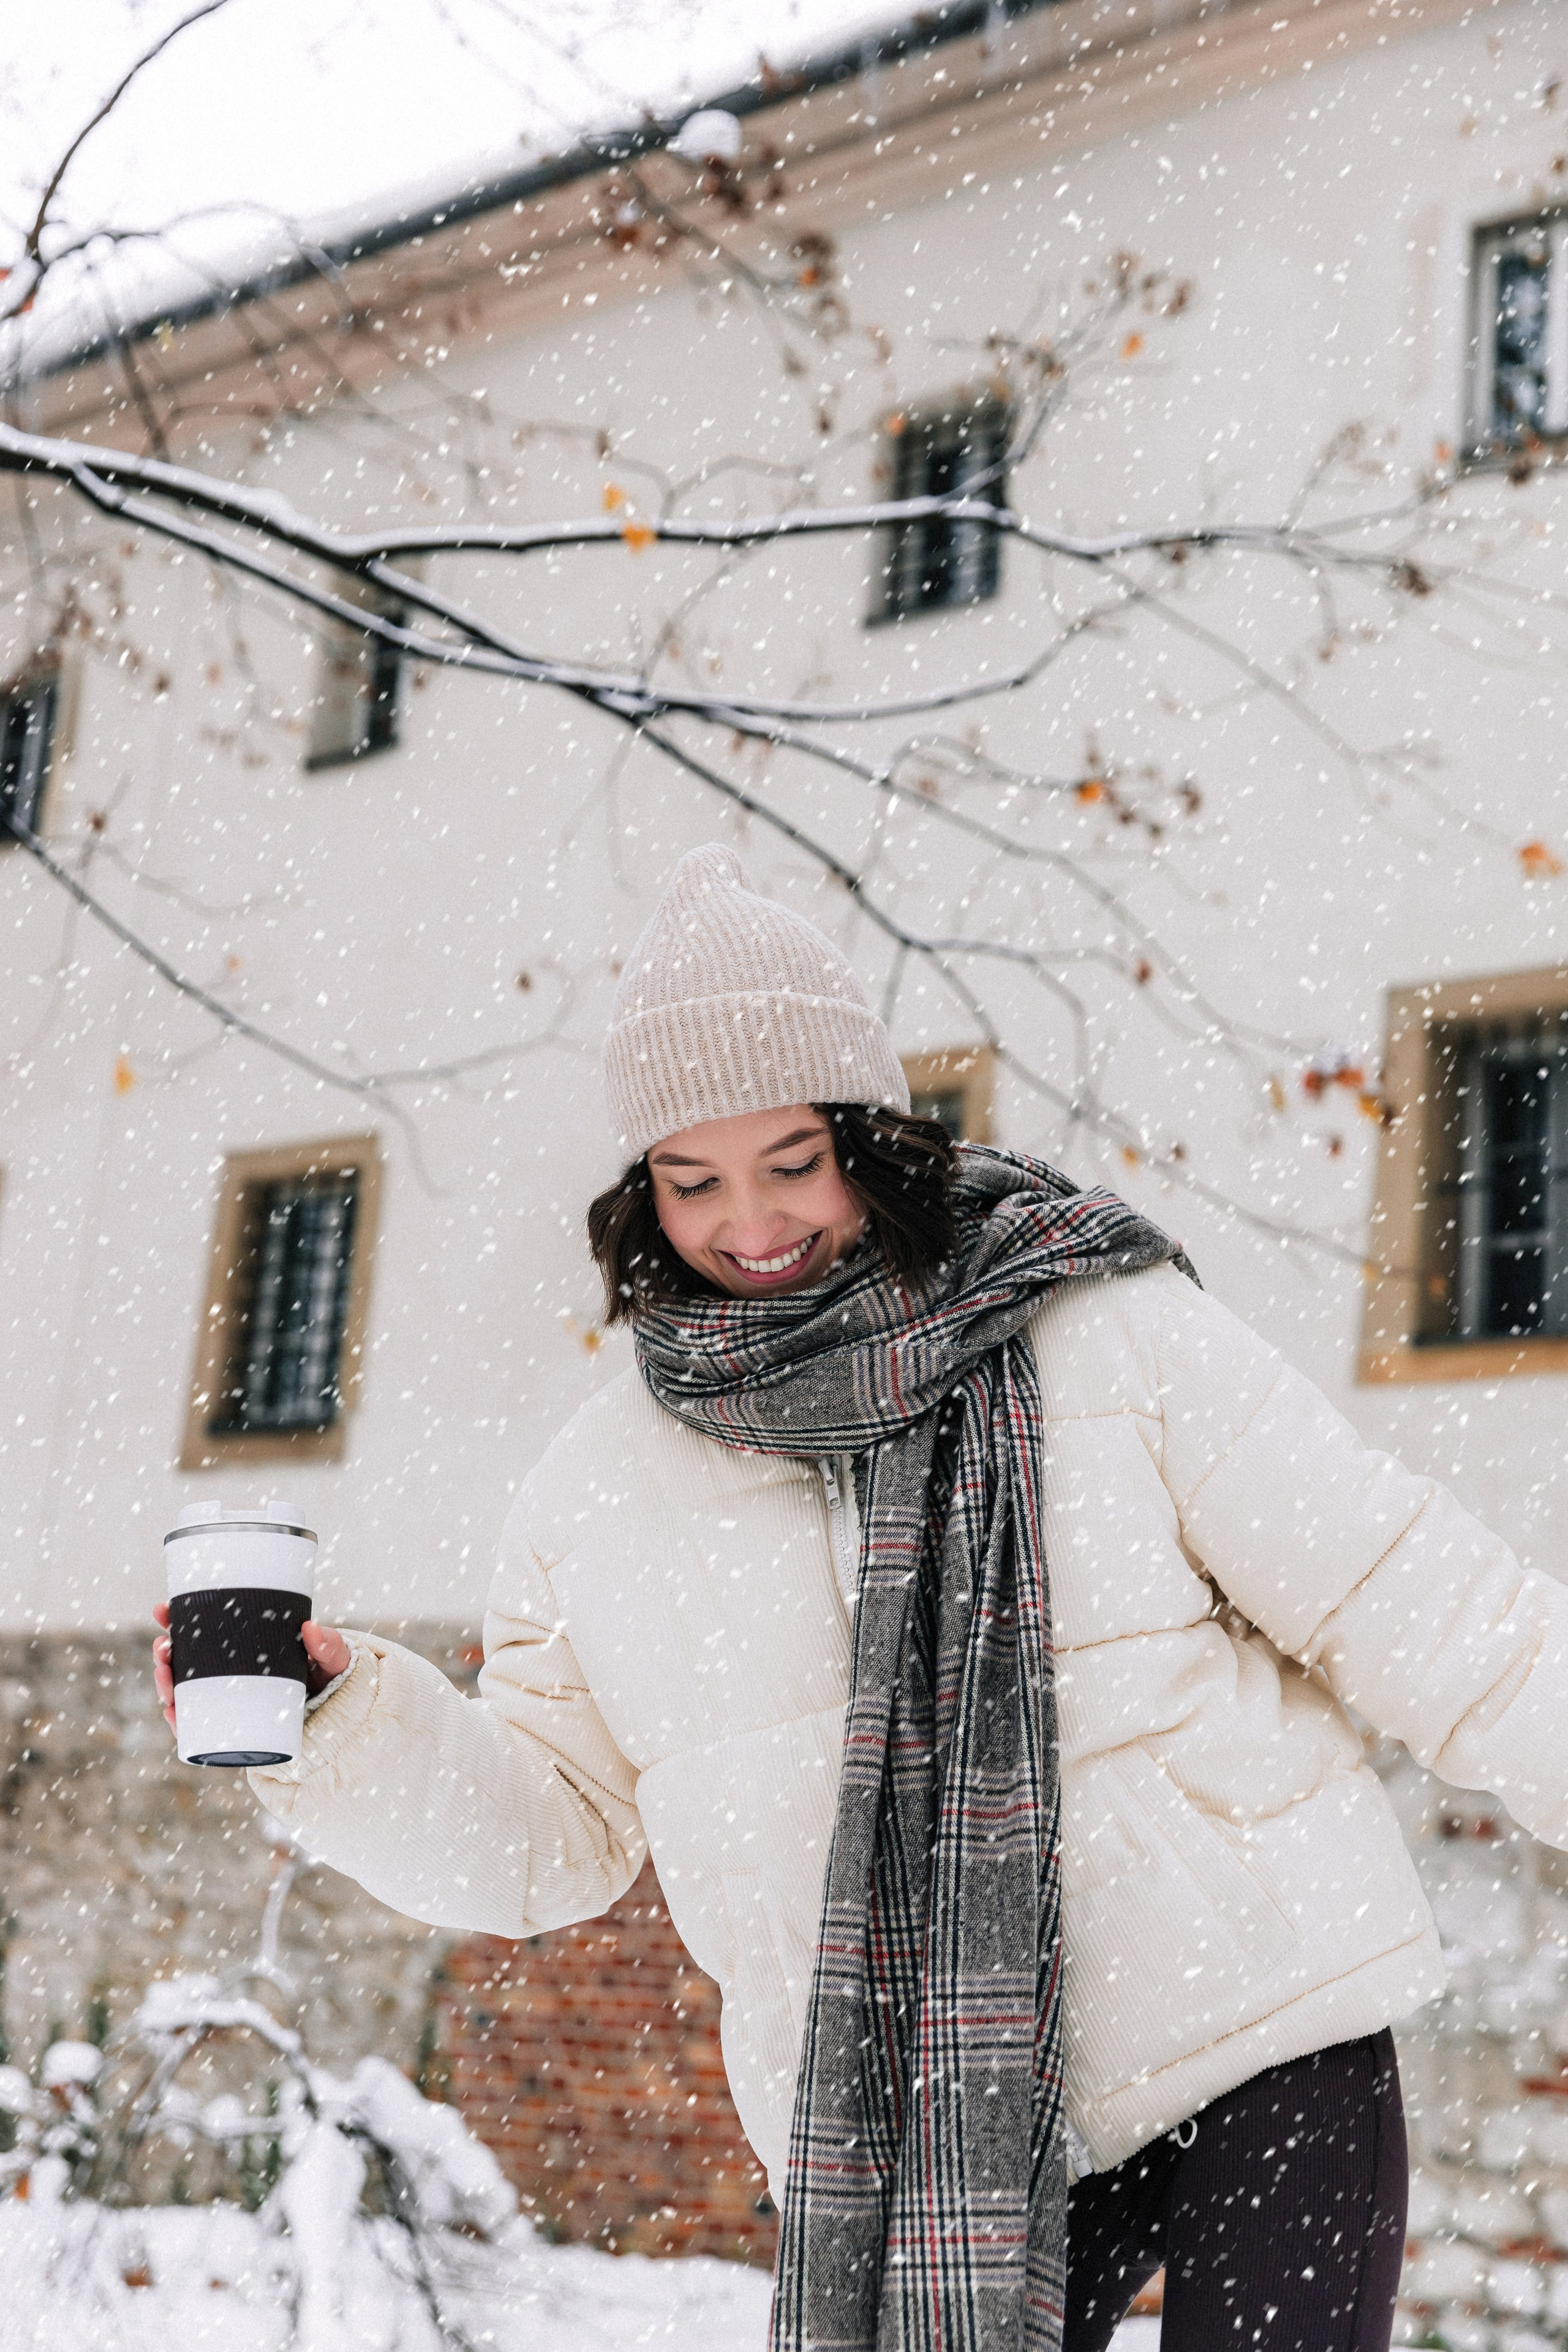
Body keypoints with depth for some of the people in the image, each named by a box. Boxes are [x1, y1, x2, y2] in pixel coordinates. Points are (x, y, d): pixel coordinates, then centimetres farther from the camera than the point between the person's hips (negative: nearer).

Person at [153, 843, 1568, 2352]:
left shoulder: (1109, 1335, -4)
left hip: (1263, 2045, -2)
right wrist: (339, 1731, -7)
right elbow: (545, 1832, 9)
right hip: (917, 2141, 2)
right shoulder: (602, 1489, 5)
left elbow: (1405, 1603, -1)